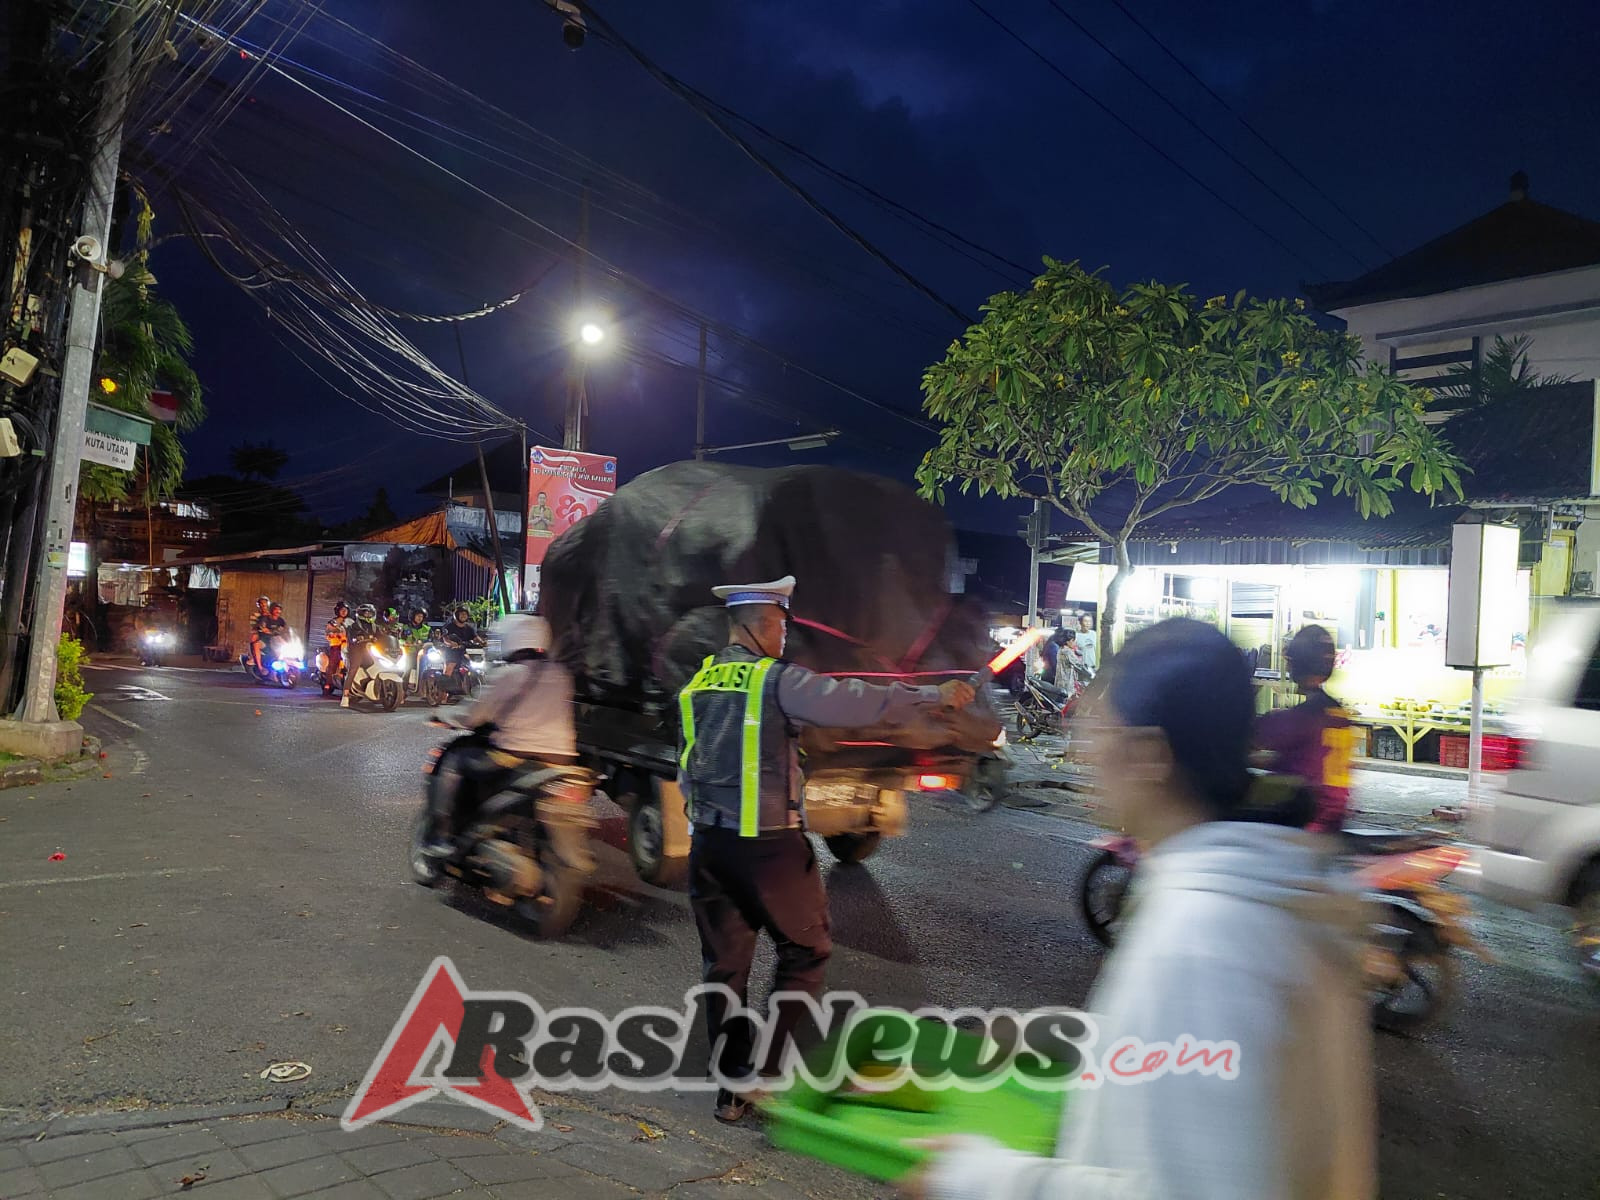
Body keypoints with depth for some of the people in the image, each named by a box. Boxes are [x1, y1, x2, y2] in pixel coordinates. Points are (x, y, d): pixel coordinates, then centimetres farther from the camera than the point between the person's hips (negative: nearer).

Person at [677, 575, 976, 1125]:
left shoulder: (695, 686, 9)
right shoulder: (777, 681, -13)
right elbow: (852, 703, -21)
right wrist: (931, 694, -15)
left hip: (709, 844, 7)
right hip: (770, 846, -6)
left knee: (724, 964, 13)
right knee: (804, 951, 11)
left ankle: (733, 1086, 21)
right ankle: (774, 1073, 10)